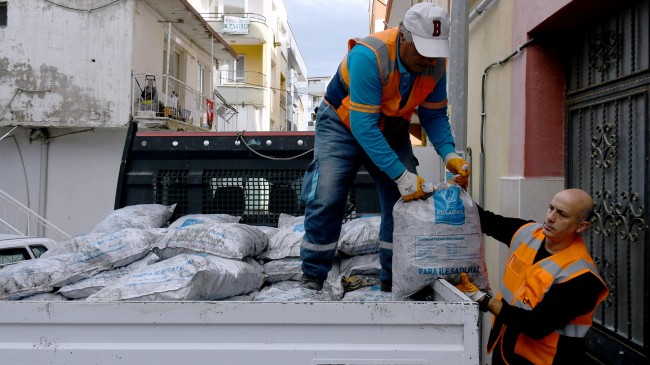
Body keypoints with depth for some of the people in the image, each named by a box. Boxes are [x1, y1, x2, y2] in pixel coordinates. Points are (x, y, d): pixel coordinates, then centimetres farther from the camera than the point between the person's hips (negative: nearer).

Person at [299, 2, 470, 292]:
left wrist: (449, 154, -24)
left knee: (405, 200, -6)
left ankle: (393, 281, 9)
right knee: (326, 200, -17)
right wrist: (400, 175, -39)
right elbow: (363, 125, -37)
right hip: (343, 123, -4)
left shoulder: (435, 65, -18)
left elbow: (434, 115, -6)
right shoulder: (368, 56, -35)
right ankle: (312, 278, 1)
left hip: (391, 131, 5)